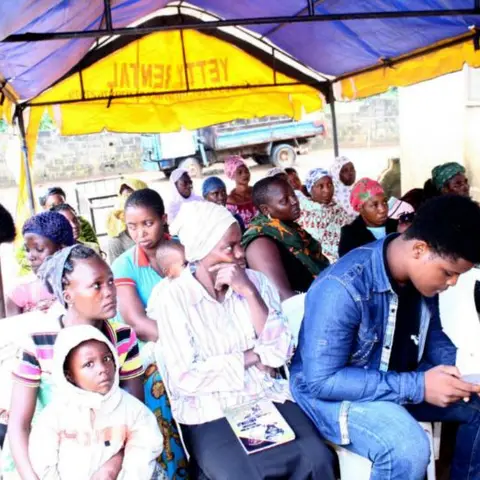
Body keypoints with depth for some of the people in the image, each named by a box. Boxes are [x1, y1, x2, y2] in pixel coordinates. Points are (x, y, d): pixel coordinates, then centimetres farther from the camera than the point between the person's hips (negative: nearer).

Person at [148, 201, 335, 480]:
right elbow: (185, 379, -13)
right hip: (209, 412, -3)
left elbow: (282, 351, -6)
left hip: (268, 397, 3)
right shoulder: (172, 298, -8)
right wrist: (251, 357, -8)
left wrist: (249, 292, -15)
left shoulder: (256, 280, 2)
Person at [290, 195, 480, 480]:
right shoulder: (342, 289, -32)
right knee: (409, 449, -32)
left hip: (400, 378, 8)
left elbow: (431, 335, 10)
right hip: (330, 389, -7)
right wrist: (417, 386, -31)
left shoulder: (423, 273, -8)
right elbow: (322, 380, -29)